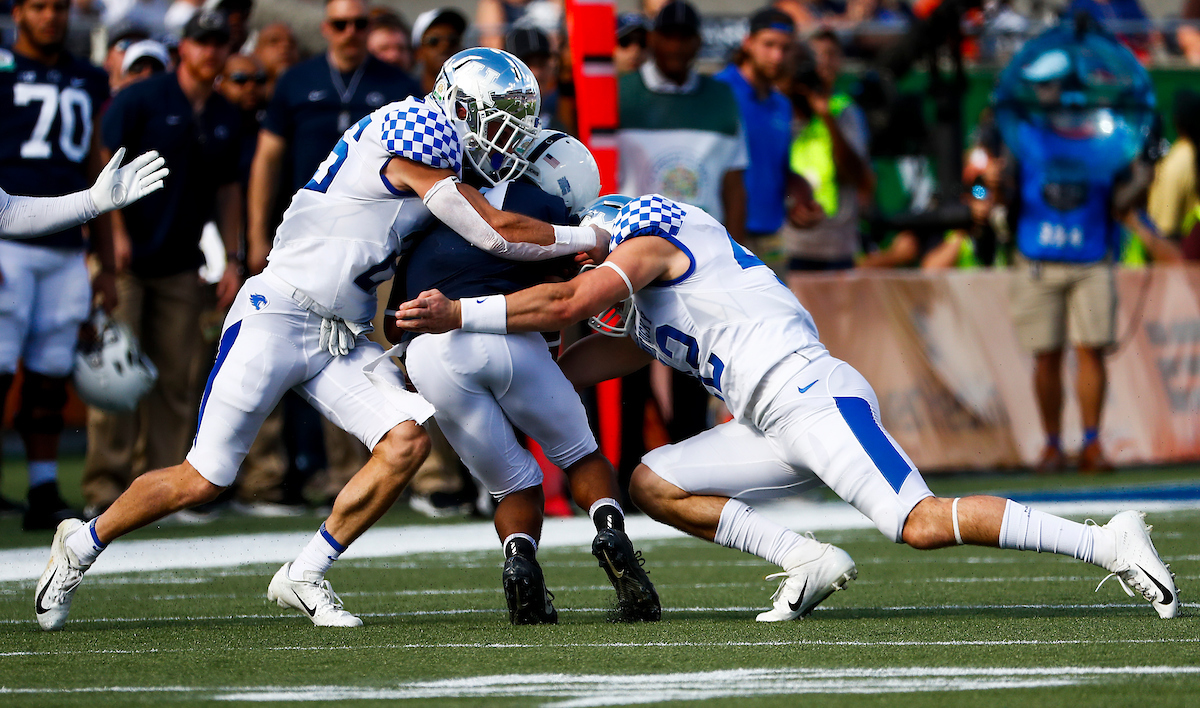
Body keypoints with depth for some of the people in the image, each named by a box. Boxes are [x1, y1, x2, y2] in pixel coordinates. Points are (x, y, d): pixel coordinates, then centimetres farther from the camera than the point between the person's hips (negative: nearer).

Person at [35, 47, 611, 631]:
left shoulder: (435, 148, 13)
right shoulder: (419, 130, -15)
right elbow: (496, 232, -16)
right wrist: (587, 240, -4)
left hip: (343, 339, 9)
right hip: (278, 316, -9)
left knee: (407, 441, -14)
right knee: (200, 483, -4)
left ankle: (305, 577, -1)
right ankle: (83, 544, 20)